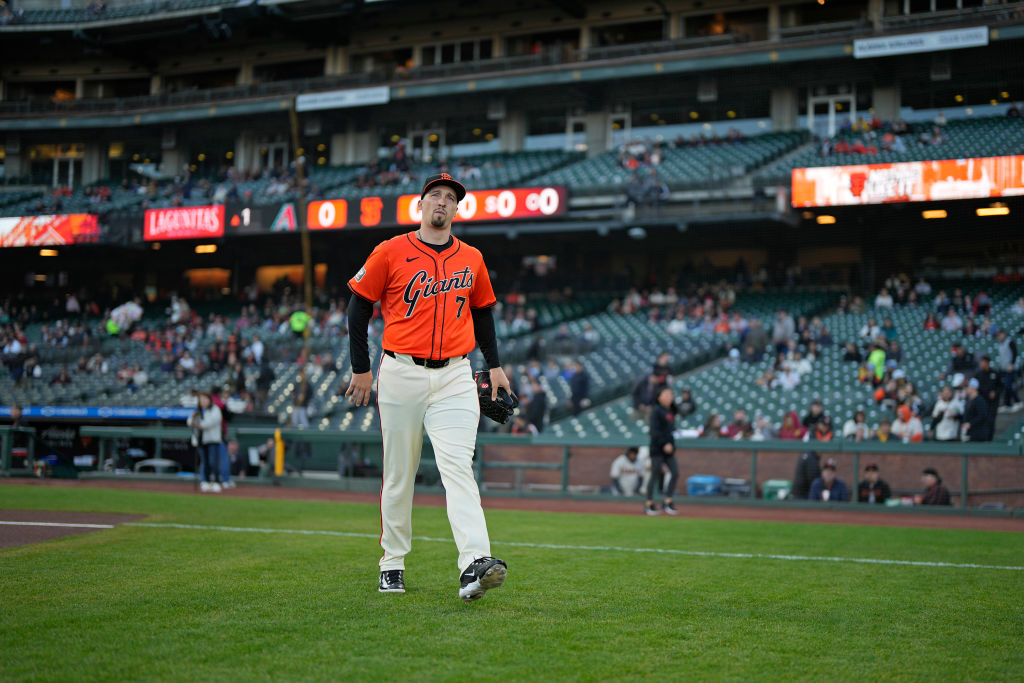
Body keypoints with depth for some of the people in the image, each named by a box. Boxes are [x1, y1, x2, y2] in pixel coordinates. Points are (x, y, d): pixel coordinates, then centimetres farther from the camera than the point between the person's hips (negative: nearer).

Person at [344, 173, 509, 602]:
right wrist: (361, 369, 3)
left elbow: (482, 312, 23)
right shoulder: (391, 252, 1)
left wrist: (494, 365, 15)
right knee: (398, 474, 6)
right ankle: (392, 566, 20)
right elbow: (359, 306, 5)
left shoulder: (471, 259, 11)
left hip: (455, 377, 1)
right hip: (401, 374, -1)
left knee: (458, 466, -14)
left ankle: (474, 564, -26)